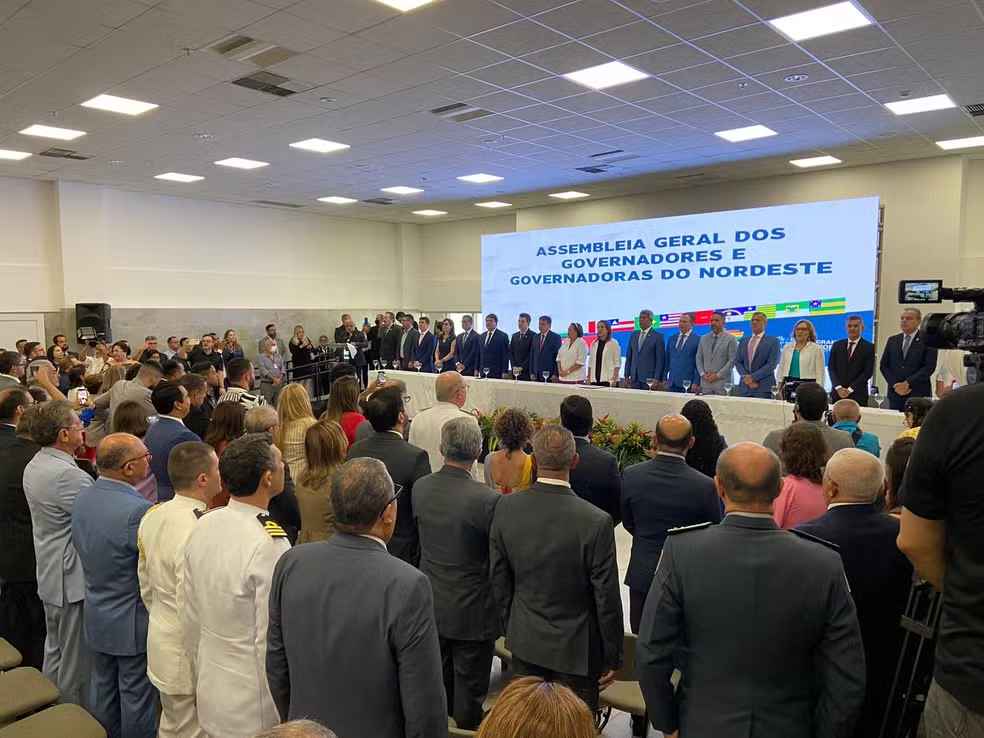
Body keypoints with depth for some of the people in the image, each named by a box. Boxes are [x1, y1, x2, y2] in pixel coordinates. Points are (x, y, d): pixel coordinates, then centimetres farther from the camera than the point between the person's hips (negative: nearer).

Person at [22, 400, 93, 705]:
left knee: (54, 652, 24)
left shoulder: (34, 466, 5)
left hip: (50, 575, 10)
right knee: (76, 661, 6)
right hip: (73, 580, -10)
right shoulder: (68, 475, -27)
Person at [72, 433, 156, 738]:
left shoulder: (82, 499, -4)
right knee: (137, 696, 11)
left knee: (102, 688, 23)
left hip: (96, 618, 7)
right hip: (132, 622, -7)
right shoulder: (138, 510, -30)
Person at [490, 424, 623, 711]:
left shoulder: (505, 508, -13)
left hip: (524, 642, 4)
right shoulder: (596, 522, -24)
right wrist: (613, 657, -1)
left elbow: (499, 580, -1)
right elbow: (607, 598, -15)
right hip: (575, 648, -3)